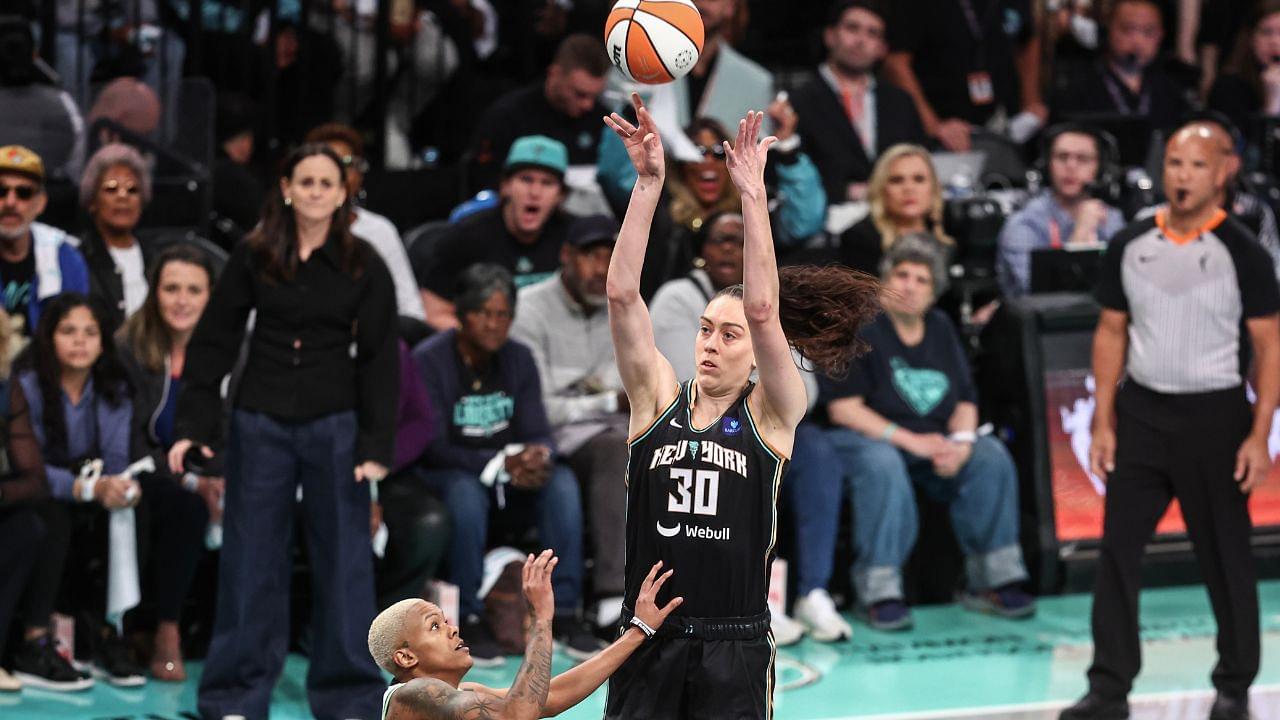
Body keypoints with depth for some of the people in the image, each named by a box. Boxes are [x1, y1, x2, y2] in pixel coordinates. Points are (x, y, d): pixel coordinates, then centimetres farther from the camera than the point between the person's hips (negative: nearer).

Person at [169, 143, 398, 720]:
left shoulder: (364, 266, 0)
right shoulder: (253, 258, 2)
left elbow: (379, 360, 0)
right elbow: (212, 342, 4)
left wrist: (376, 444, -7)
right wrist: (192, 425, -3)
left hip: (334, 427, -1)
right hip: (260, 423, 1)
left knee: (343, 558, 2)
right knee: (250, 559, 4)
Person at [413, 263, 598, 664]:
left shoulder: (519, 359, 5)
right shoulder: (429, 360, -12)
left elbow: (537, 431, 0)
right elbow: (433, 447, -18)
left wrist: (538, 457, -26)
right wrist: (502, 464, -28)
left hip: (511, 480, 5)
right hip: (446, 476, -5)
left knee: (562, 481, -25)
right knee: (466, 491, -39)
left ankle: (565, 612, -23)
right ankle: (471, 619, -28)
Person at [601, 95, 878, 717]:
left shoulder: (770, 415, 1)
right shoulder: (657, 400, 5)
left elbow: (763, 310, -13)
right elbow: (622, 295, -5)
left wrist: (752, 195, -17)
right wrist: (649, 182, -12)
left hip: (736, 647, -2)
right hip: (649, 641, 2)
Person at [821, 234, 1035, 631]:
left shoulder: (941, 328, 14)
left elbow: (965, 400, 12)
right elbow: (843, 408, -13)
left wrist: (961, 442, -12)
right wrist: (910, 441, -21)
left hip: (932, 444, 6)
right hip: (865, 439, -6)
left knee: (991, 456, -18)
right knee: (882, 466, -38)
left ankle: (993, 579, -13)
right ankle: (879, 591, -35)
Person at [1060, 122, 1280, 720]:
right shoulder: (1130, 246, 4)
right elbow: (1111, 333, 11)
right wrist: (1103, 422, 5)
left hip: (1214, 417, -3)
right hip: (1140, 412, 3)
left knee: (1225, 558, 5)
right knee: (1117, 550, 2)